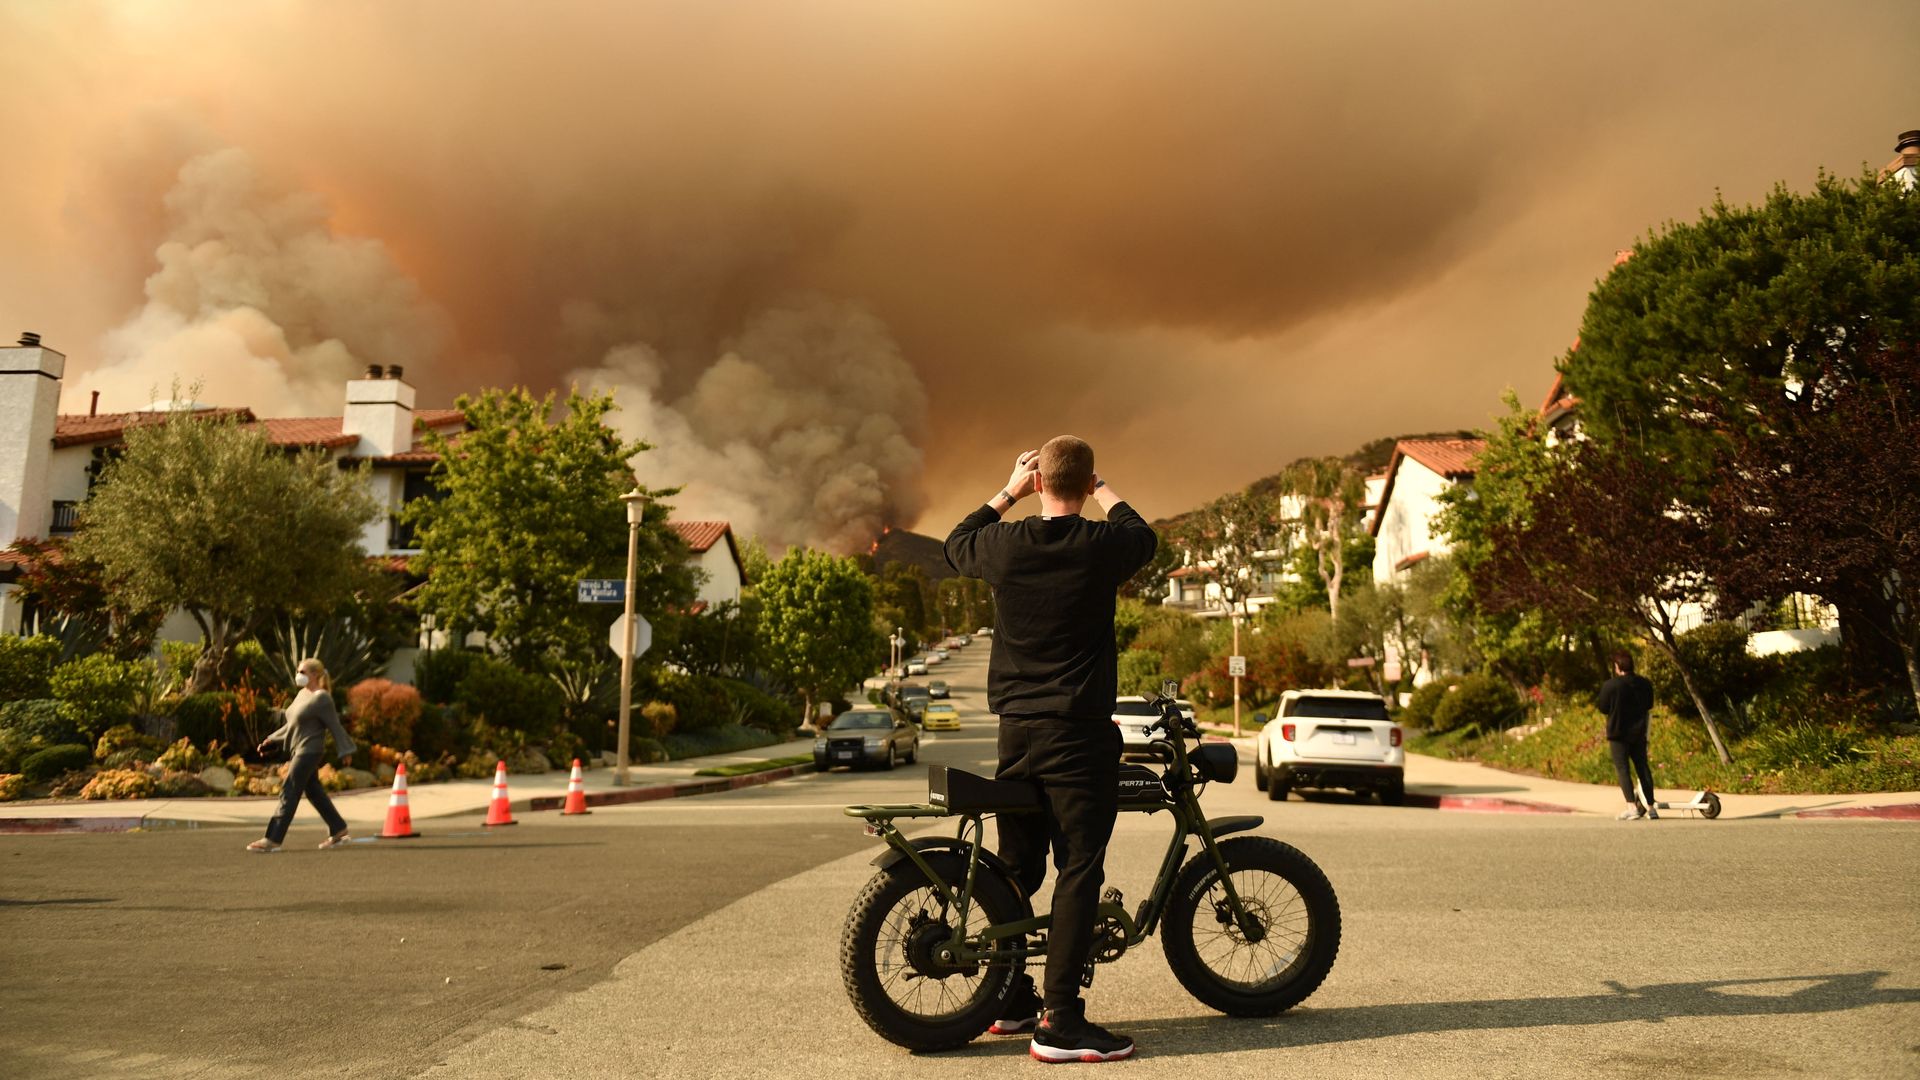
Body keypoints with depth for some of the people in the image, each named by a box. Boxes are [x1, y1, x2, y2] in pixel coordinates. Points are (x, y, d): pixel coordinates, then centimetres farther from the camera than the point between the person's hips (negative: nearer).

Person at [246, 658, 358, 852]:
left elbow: (335, 726, -14)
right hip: (298, 750, 9)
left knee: (289, 793, -8)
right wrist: (272, 741, 15)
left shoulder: (321, 698, -14)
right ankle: (338, 830, 22)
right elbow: (291, 724, 21)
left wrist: (345, 751, -12)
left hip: (309, 751, -9)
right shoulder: (302, 694, 13)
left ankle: (273, 839, -5)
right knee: (314, 791, 14)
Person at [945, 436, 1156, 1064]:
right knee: (1078, 871, -2)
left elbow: (956, 545, 22)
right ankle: (1061, 1024, -3)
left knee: (1017, 868, 15)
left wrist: (1008, 492, 26)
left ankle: (1009, 1000, 27)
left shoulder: (1004, 545, -2)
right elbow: (1144, 536, 15)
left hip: (1015, 730, 5)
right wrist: (1103, 491, 28)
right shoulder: (1102, 545, -9)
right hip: (1081, 731, -5)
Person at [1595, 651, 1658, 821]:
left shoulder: (1610, 685, -16)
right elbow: (1649, 705, 14)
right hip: (1639, 733, 5)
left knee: (1622, 769, -4)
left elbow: (1603, 707, -9)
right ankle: (1650, 806, 16)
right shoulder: (1645, 683, 2)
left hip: (1618, 733, -5)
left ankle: (1632, 807, -13)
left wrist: (1597, 702, 11)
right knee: (1643, 768, 12)